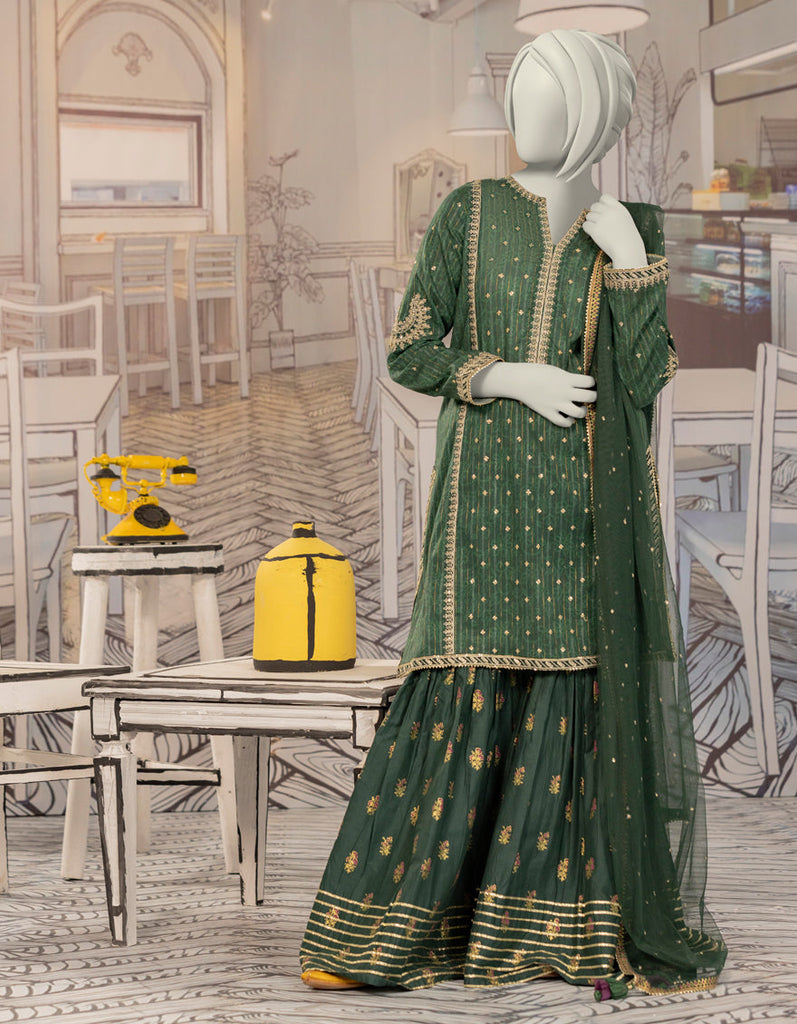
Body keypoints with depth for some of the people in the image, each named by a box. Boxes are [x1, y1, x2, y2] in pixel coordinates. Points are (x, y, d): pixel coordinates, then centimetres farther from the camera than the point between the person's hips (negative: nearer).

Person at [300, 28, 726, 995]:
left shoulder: (632, 232, 8)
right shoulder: (467, 212, 5)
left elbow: (644, 381, -3)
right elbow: (410, 354, 0)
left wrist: (632, 262, -11)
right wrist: (515, 379, -14)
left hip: (595, 499, 1)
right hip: (490, 489, -1)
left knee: (600, 695, -3)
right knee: (466, 693, -7)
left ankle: (582, 929, 5)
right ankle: (379, 931, -2)